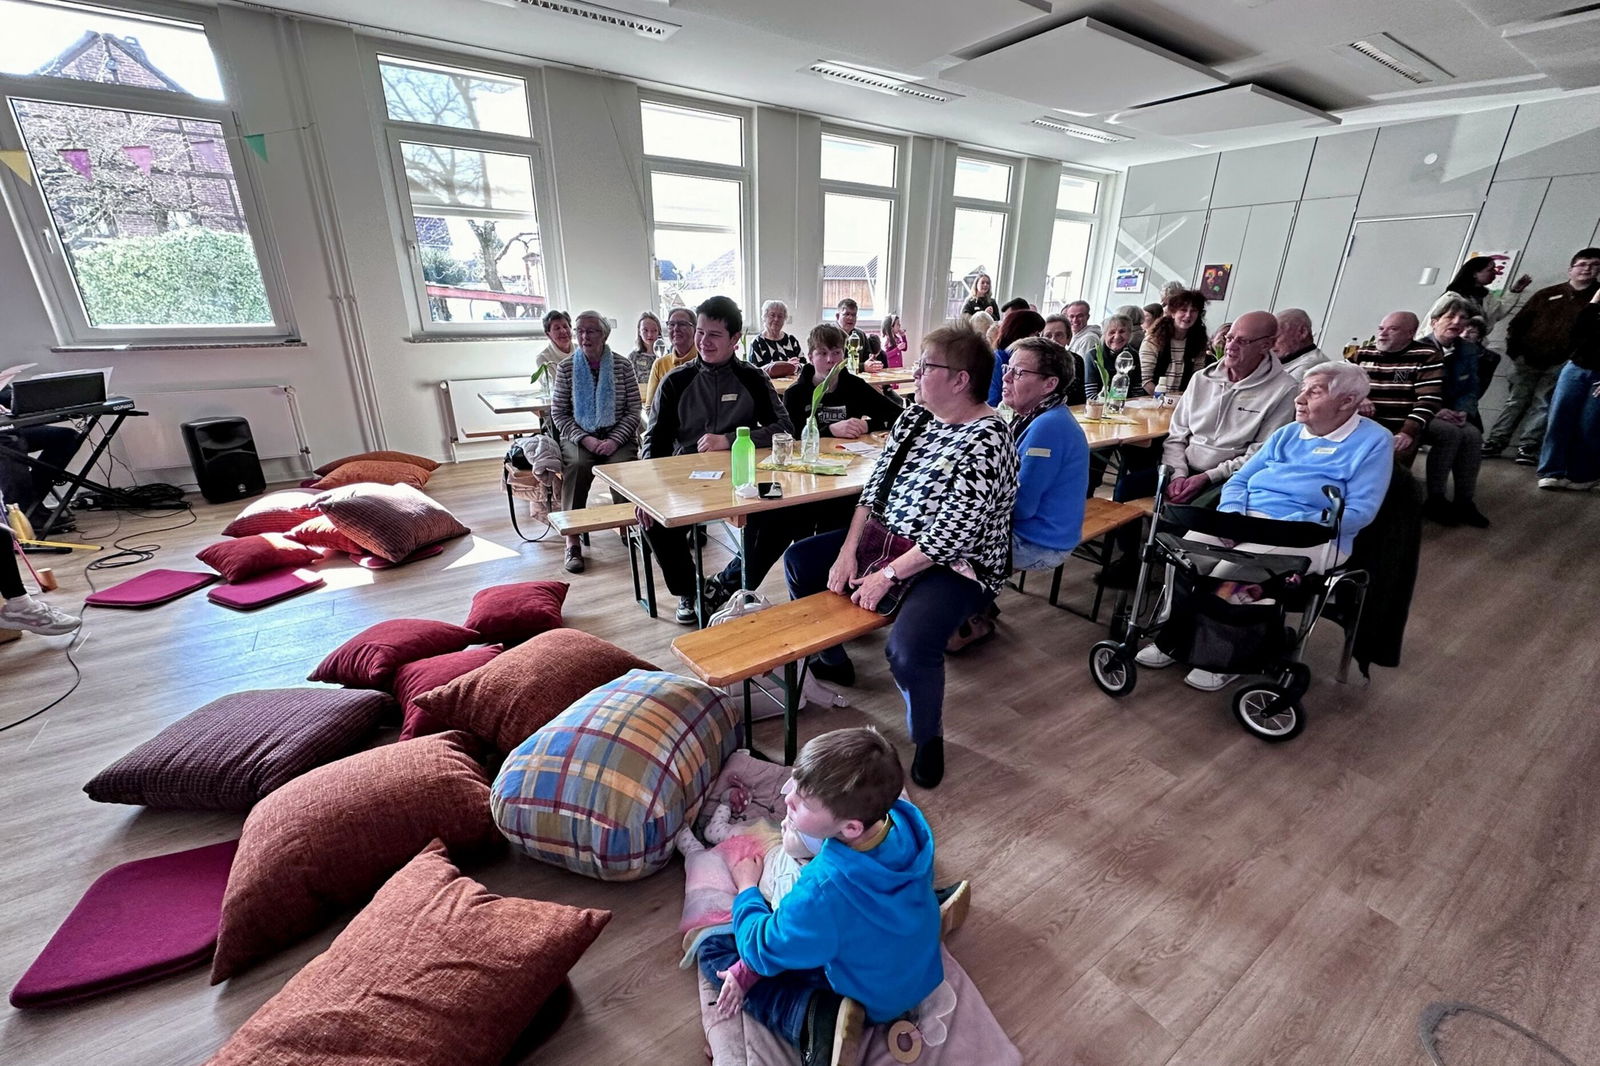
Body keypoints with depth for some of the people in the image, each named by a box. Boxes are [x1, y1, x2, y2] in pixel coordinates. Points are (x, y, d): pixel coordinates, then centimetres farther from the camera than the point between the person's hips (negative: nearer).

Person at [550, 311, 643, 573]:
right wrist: (584, 438, -13)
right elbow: (559, 413, 4)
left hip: (618, 436, 0)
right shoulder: (566, 368, 5)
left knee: (622, 466, -32)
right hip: (579, 436, 1)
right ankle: (573, 540, -27)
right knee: (577, 465, -31)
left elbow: (633, 411, 0)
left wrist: (615, 440, -15)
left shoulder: (622, 366, 3)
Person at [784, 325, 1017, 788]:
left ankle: (929, 738, 0)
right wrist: (848, 550, -8)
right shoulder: (915, 415, 3)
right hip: (893, 540, 9)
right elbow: (877, 484, 2)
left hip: (956, 564, -8)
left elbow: (951, 536, -25)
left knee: (908, 646, -33)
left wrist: (887, 575, -23)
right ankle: (831, 660, 25)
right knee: (799, 560, 5)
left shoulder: (986, 441, -20)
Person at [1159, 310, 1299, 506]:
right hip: (1186, 470, 5)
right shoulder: (1201, 379, 11)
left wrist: (1208, 477, -15)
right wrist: (1177, 473, -7)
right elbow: (1176, 436, 9)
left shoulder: (1283, 390, -2)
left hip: (1229, 480, -4)